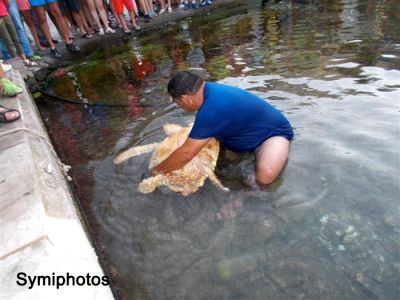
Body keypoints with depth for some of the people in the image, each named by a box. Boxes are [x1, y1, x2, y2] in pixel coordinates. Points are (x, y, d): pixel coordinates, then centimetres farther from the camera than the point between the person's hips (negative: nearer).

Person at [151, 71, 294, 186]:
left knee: (264, 176, -35)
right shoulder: (208, 89, -9)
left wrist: (158, 170, -19)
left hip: (274, 131, -9)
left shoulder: (212, 109, -38)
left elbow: (186, 154, -32)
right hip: (252, 127, 9)